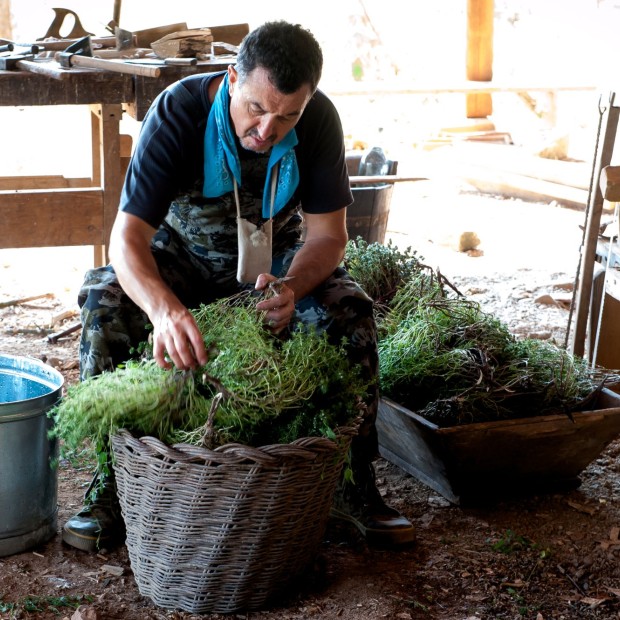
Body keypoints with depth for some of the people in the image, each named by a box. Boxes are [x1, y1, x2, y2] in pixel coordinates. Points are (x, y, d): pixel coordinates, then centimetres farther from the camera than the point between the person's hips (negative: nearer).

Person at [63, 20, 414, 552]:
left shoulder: (319, 121, -23)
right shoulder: (178, 111, -30)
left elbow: (327, 234, -18)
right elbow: (128, 236, -37)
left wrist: (292, 289, -42)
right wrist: (165, 308, -59)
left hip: (278, 255, 2)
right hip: (184, 251, -1)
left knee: (351, 312, -26)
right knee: (105, 303, -29)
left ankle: (353, 484, -10)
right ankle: (108, 482, -18)